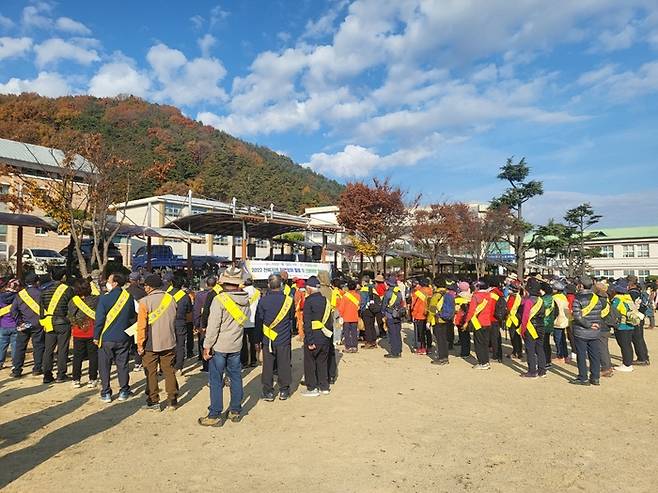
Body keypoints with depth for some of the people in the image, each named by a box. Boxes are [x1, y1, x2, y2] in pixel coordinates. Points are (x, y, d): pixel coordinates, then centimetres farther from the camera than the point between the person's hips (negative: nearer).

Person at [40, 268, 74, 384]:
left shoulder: (44, 290, 4)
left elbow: (41, 307, 8)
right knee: (62, 350, 4)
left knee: (48, 350, 11)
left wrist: (42, 320, 15)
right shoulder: (67, 289, -9)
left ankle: (47, 376, 14)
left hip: (48, 323, 4)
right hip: (63, 323, -4)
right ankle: (61, 375, 9)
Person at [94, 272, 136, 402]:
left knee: (104, 366, 10)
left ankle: (106, 393, 15)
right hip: (123, 338, 3)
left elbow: (99, 319, -10)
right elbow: (133, 317, 9)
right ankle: (124, 392, 17)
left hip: (106, 338, -3)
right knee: (122, 365, 11)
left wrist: (96, 336, -1)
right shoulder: (129, 297, -1)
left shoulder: (104, 298, -12)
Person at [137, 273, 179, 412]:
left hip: (151, 344, -4)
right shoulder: (170, 298, 1)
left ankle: (153, 402, 16)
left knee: (151, 373, 9)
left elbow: (142, 325, -12)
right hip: (169, 343, 4)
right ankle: (173, 400, 15)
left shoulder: (145, 301, -13)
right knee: (169, 371, 12)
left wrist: (140, 344, -5)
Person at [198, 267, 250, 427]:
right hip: (236, 345, 5)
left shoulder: (219, 299, -18)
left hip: (219, 346, -5)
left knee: (216, 380, 5)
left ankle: (215, 415, 13)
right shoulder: (245, 299, -1)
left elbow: (213, 325, -17)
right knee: (236, 377, 14)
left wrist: (207, 346, -11)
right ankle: (235, 411, 25)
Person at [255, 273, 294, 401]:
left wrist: (258, 339, 5)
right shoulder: (289, 300, -7)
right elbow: (292, 319, 7)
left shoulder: (263, 301, -9)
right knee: (284, 365, 9)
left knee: (268, 366, 9)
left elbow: (258, 322, -3)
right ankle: (284, 391, 18)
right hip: (284, 339, 1)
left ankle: (268, 392, 16)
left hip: (267, 339, 0)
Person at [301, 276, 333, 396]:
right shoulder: (326, 300, 5)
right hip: (325, 337, 6)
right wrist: (329, 336, 15)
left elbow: (307, 322, -18)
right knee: (323, 362, 17)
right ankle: (324, 387, 25)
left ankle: (312, 388, 14)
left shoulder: (309, 300, -14)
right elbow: (330, 320, 9)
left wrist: (309, 341, -16)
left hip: (314, 337, -6)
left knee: (310, 363, 8)